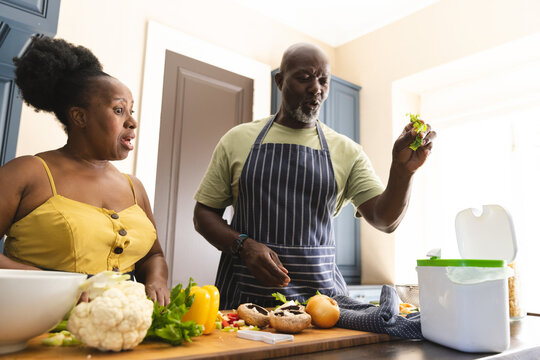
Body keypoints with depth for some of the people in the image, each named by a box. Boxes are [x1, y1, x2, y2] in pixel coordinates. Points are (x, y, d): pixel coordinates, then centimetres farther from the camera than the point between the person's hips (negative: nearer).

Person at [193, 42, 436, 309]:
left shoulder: (346, 150, 8)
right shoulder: (238, 139, 7)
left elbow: (385, 219, 1)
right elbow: (204, 212, 9)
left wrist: (403, 169, -18)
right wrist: (243, 245, -9)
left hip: (321, 292, 1)